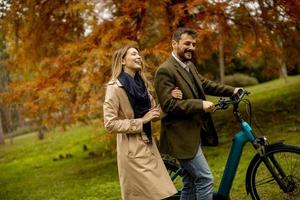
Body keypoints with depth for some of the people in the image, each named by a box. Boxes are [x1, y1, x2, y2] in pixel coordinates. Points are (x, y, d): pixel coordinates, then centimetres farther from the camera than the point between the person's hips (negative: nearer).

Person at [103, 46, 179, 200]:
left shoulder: (140, 84, 13)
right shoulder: (115, 87, -11)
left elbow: (154, 113, 13)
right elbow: (110, 124, -17)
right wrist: (141, 121, -17)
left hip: (148, 146, 8)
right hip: (133, 150, -8)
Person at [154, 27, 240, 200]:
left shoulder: (189, 65, 12)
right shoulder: (165, 71, -16)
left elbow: (204, 84, 23)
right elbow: (168, 104, -22)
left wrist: (232, 91, 17)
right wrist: (200, 105, -24)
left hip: (194, 133, 9)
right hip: (182, 136, -9)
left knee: (190, 184, 16)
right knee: (205, 179, -10)